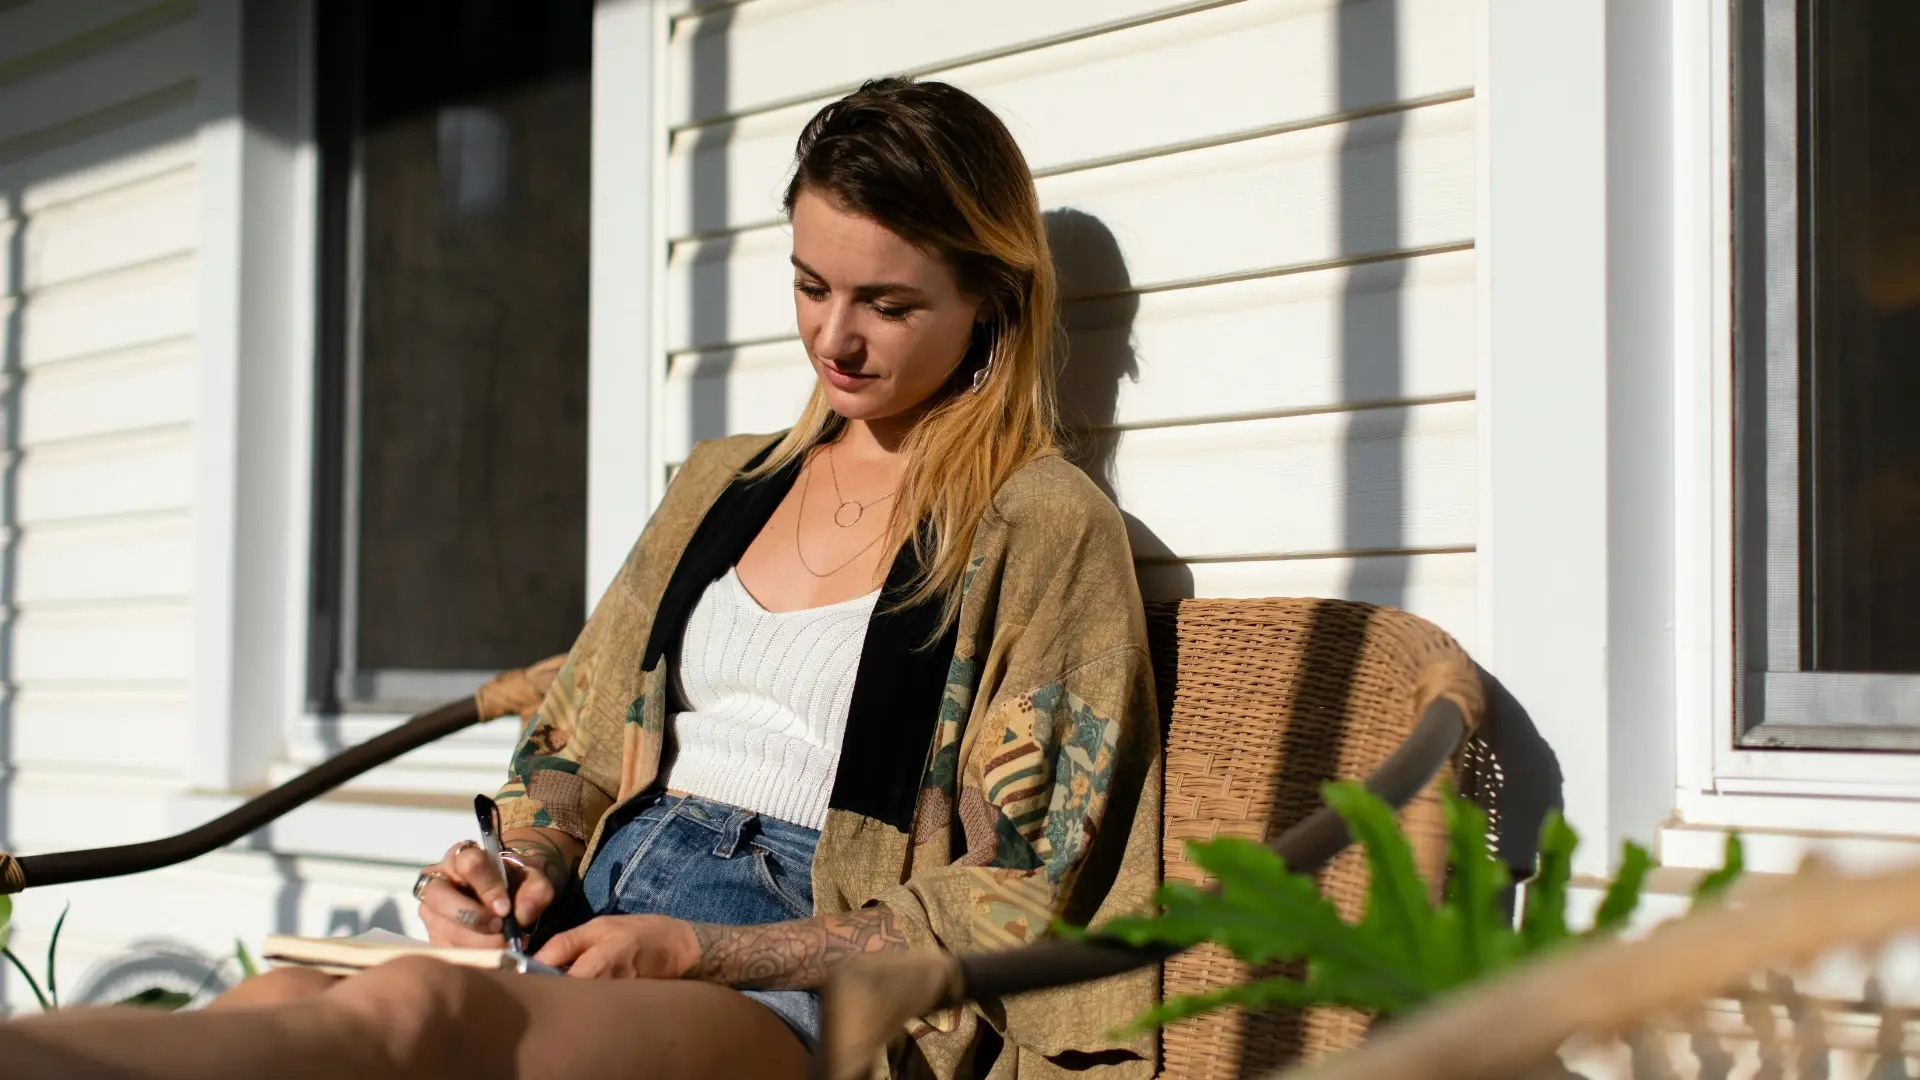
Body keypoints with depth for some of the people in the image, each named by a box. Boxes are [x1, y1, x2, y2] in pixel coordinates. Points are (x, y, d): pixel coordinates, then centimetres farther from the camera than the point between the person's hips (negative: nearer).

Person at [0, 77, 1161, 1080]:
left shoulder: (1045, 528, 2)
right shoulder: (720, 484, 22)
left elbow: (1009, 911, -4)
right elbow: (581, 744, 27)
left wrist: (694, 948, -13)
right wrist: (525, 869, 2)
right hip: (598, 944, 6)